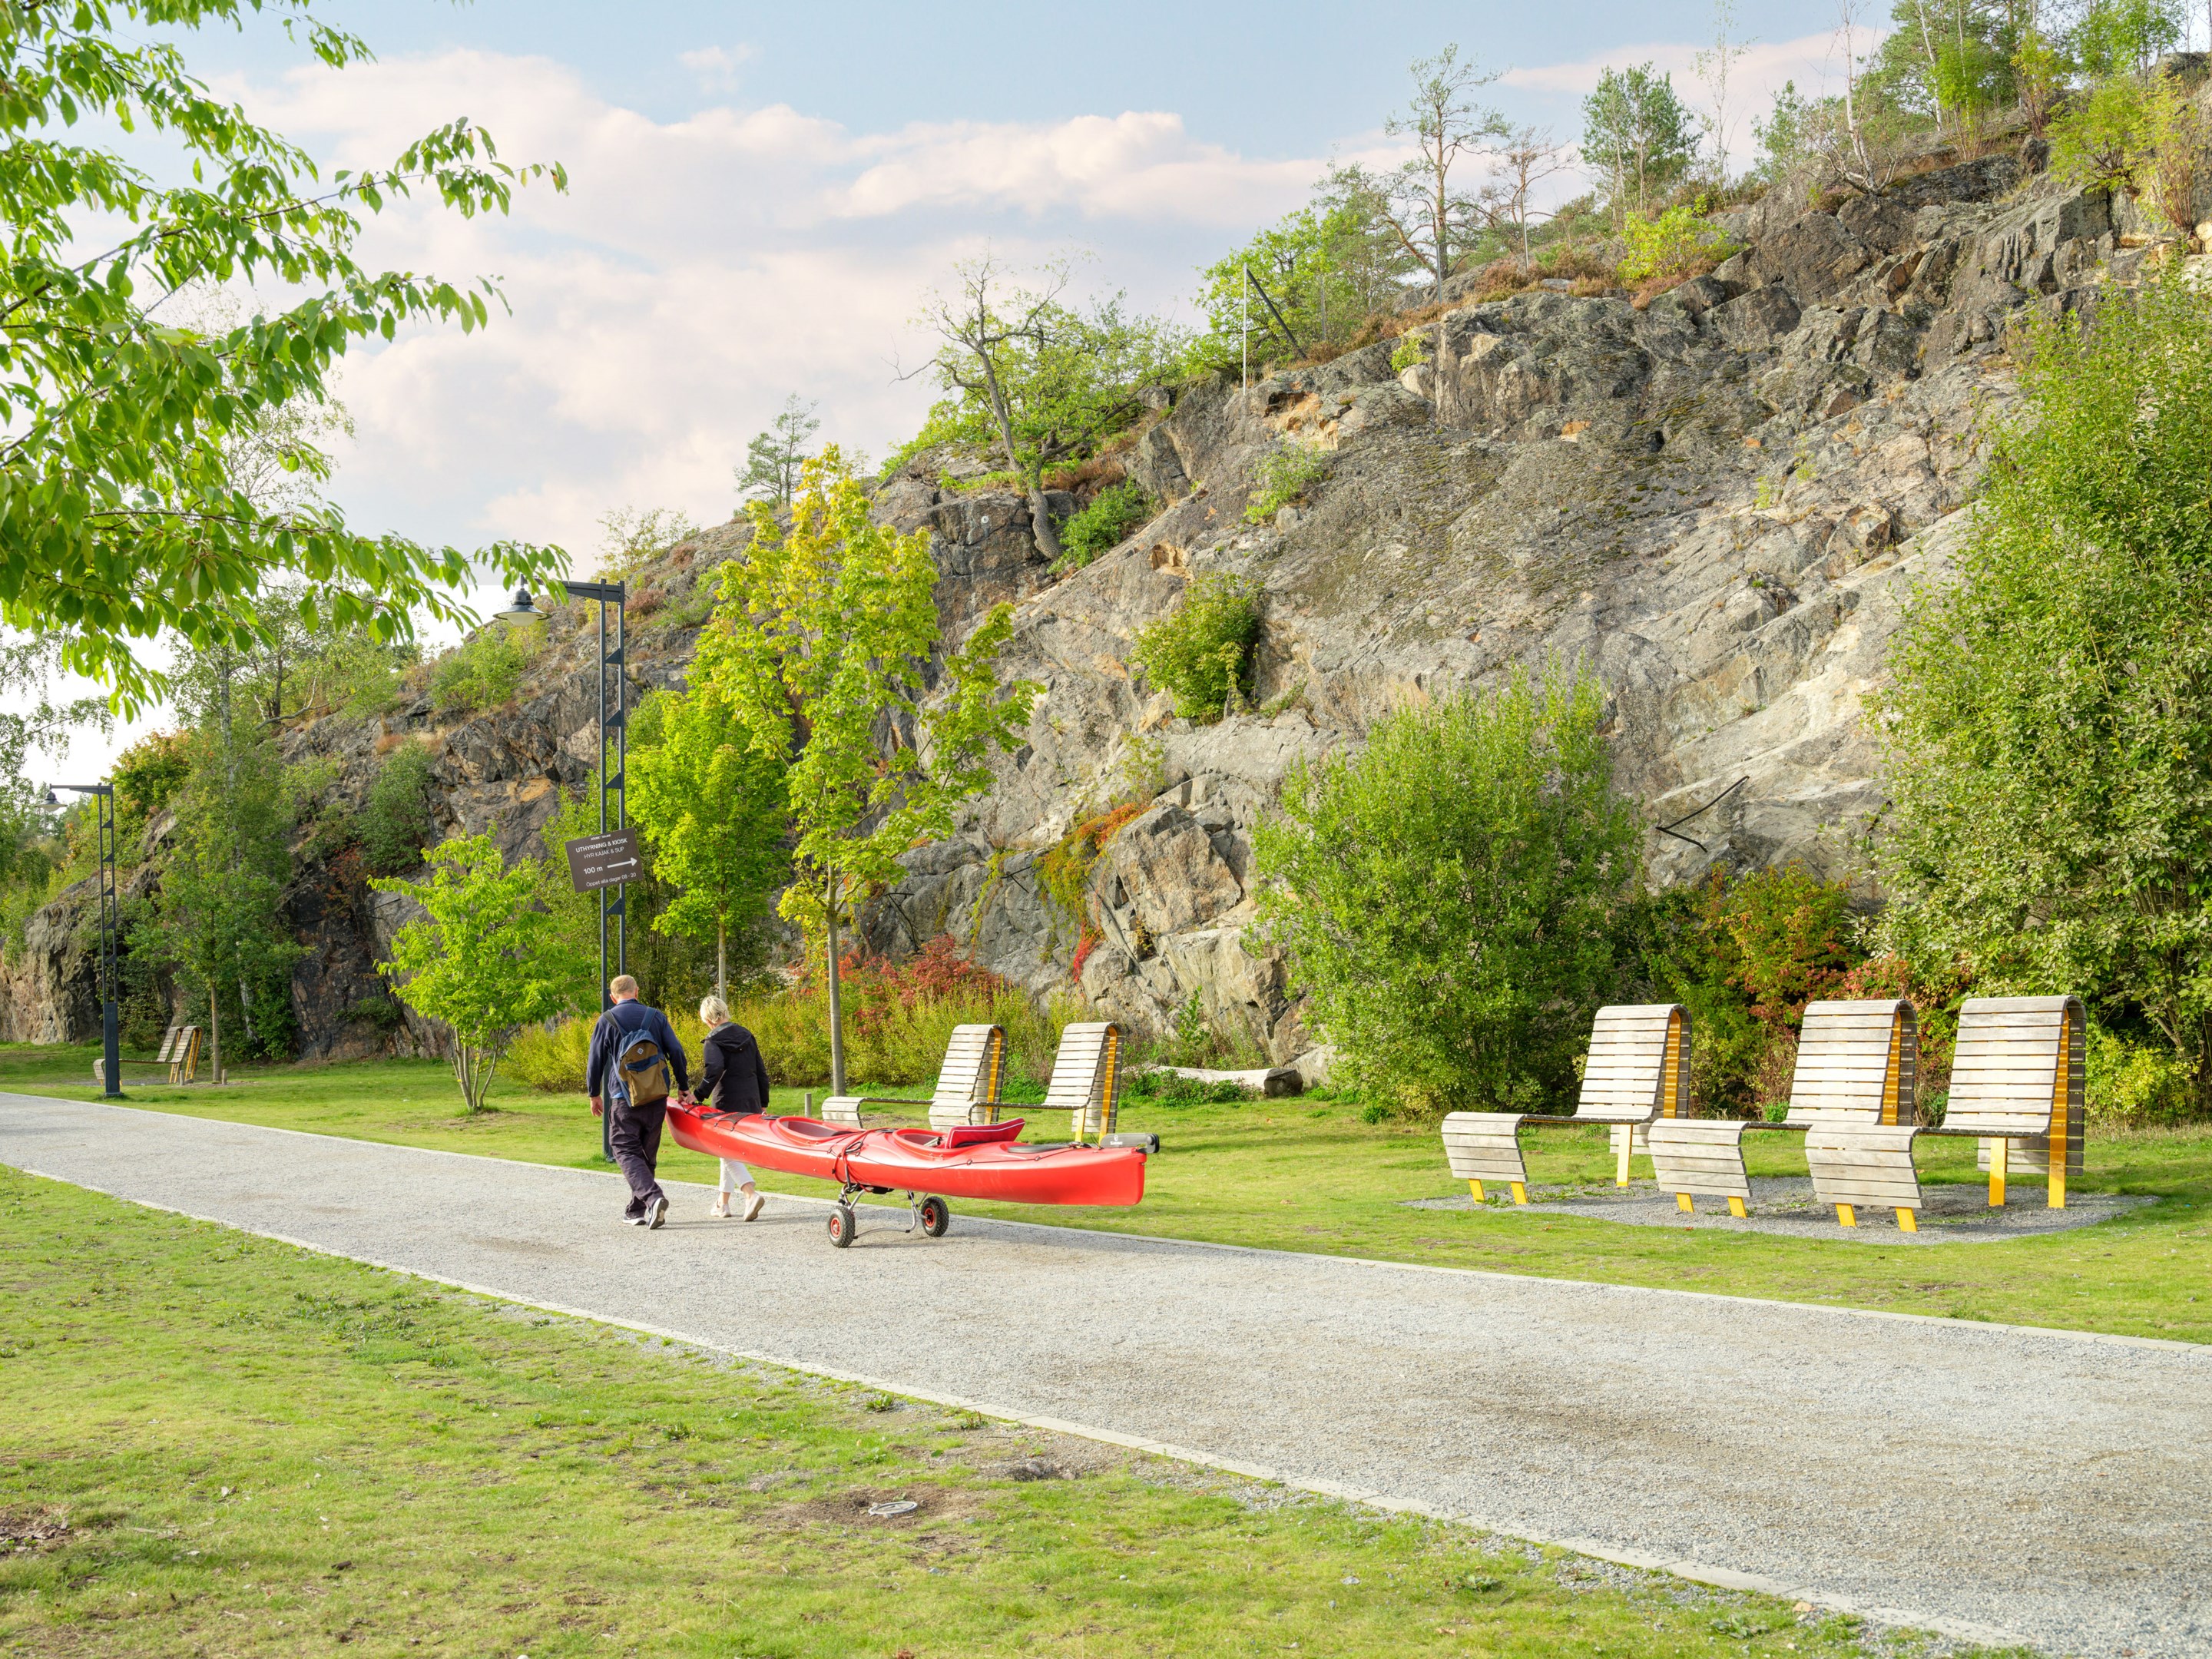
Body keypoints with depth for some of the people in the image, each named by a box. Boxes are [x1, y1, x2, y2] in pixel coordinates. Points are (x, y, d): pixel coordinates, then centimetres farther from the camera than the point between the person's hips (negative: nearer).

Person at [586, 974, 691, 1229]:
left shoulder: (607, 1021, 0)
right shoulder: (656, 1017, 6)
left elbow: (595, 1061, 3)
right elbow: (676, 1052, 4)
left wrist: (594, 1094, 15)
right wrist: (684, 1087, 13)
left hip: (624, 1099, -3)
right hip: (657, 1098, 3)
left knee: (627, 1152, -3)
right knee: (647, 1153, 14)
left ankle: (653, 1197, -25)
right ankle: (636, 1210, 19)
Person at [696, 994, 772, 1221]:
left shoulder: (713, 1042, -7)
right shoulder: (746, 1036, 11)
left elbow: (714, 1071, -24)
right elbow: (761, 1071, 14)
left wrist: (700, 1097, -22)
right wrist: (763, 1103, 19)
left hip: (727, 1103, -7)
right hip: (751, 1103, 7)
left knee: (729, 1153, -5)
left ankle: (751, 1194, -26)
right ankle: (722, 1203, 24)